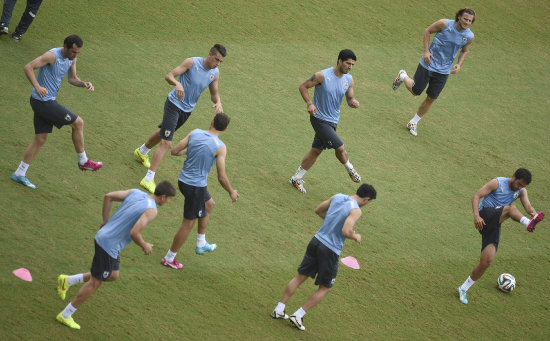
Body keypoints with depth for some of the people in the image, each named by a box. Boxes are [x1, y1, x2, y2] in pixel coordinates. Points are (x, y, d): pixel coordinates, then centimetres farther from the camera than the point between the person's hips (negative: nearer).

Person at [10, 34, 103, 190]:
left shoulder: (72, 58, 7)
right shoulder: (52, 56, -20)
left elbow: (72, 78, 20)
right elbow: (28, 67, -23)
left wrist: (84, 83, -1)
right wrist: (37, 87, -34)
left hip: (47, 101, 9)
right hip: (43, 101, -9)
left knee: (41, 139, 13)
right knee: (78, 122, -3)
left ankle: (20, 174, 20)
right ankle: (83, 161, 11)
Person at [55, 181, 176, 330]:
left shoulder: (136, 193, 4)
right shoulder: (151, 210, -19)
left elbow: (108, 196, 5)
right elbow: (134, 233, -27)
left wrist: (105, 221, 15)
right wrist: (145, 246, -8)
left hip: (103, 236, 9)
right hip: (109, 246, -9)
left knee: (113, 276, 24)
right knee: (95, 283, 6)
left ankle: (67, 281, 27)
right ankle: (65, 315, 18)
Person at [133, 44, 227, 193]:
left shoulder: (215, 73, -2)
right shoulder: (192, 62, -21)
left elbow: (214, 93, 10)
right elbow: (169, 76, -22)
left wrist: (218, 102, -14)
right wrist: (177, 84, -45)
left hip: (187, 110, 7)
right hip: (174, 104, -7)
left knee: (163, 133, 28)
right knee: (166, 143, -16)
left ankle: (142, 152, 56)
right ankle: (148, 179, -14)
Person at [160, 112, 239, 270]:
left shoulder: (195, 133, -5)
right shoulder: (220, 147, -19)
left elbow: (175, 151, -1)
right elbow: (222, 177, -18)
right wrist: (231, 192, 0)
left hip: (183, 180, 7)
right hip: (196, 187, -7)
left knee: (209, 204, 30)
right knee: (188, 224, 8)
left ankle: (201, 244, 40)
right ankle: (169, 258, 18)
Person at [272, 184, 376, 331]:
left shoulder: (338, 197, 4)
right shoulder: (356, 210, -17)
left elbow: (318, 210, 17)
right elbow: (346, 232, -29)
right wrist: (356, 237, -8)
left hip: (316, 241, 6)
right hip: (330, 251, -6)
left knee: (300, 277, 17)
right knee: (325, 288, 12)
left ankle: (279, 310, 19)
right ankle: (298, 316, 9)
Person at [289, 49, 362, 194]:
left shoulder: (349, 79, 0)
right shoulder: (322, 76, -19)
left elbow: (350, 98, 9)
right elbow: (303, 87, -9)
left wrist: (353, 102, -15)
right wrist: (310, 103, -22)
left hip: (332, 121, 7)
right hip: (319, 118, -7)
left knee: (316, 150, 14)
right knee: (340, 147, -13)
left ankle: (296, 178, 27)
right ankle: (350, 169, 17)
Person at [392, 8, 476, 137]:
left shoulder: (469, 36, -7)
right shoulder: (444, 24, -18)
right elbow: (428, 31, -3)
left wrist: (459, 64, -5)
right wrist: (426, 51, -13)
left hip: (443, 71, 3)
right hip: (428, 64, -3)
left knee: (431, 99, 5)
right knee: (415, 91, 10)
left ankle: (413, 123, 24)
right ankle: (403, 77, 42)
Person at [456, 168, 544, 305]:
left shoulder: (521, 191, 10)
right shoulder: (497, 183, -6)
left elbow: (527, 205, -7)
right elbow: (476, 196, -10)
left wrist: (533, 213, -31)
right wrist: (476, 216, -24)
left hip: (494, 226, 5)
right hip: (485, 215, -5)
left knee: (486, 262, -5)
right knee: (510, 208, -30)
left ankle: (463, 289, 9)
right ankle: (528, 223, -59)